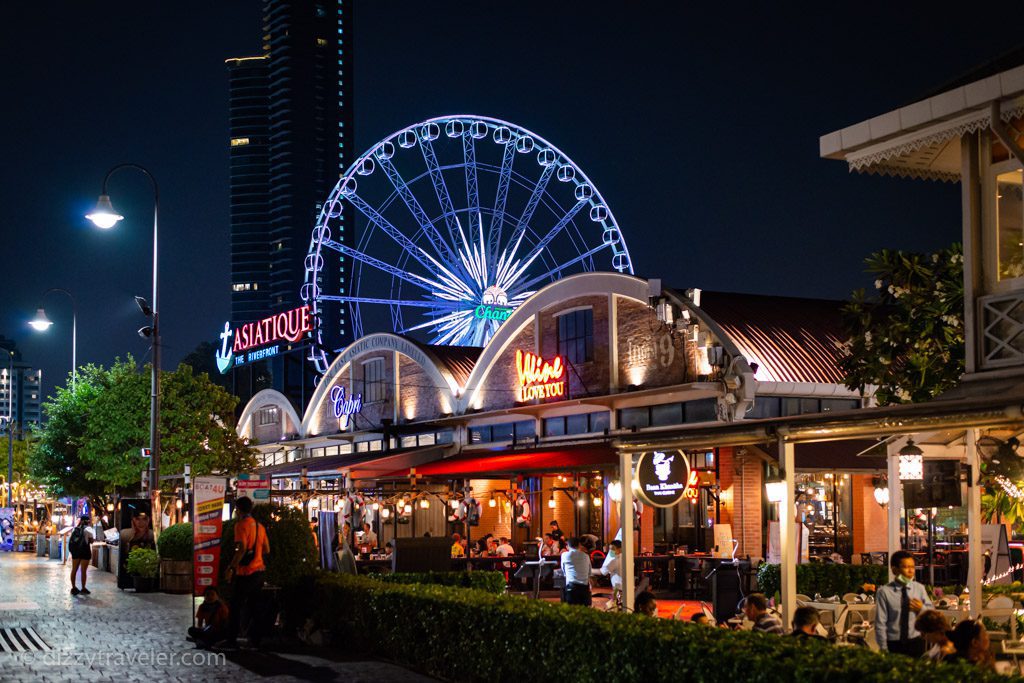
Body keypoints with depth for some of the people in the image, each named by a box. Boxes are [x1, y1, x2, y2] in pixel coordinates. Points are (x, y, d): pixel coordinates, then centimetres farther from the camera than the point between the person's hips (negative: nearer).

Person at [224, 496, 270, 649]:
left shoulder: (241, 525, -11)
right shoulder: (259, 526, 13)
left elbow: (242, 548, -21)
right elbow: (266, 550, 16)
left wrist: (231, 568, -19)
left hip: (246, 573, -7)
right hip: (259, 570, 7)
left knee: (236, 607, 0)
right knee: (253, 606, 13)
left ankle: (231, 640, 1)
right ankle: (255, 639, 11)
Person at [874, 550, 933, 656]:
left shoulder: (919, 588, 2)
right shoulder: (884, 592, -11)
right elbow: (880, 623, -10)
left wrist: (922, 609, -12)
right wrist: (883, 649, -10)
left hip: (916, 643, 3)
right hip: (894, 645, -3)